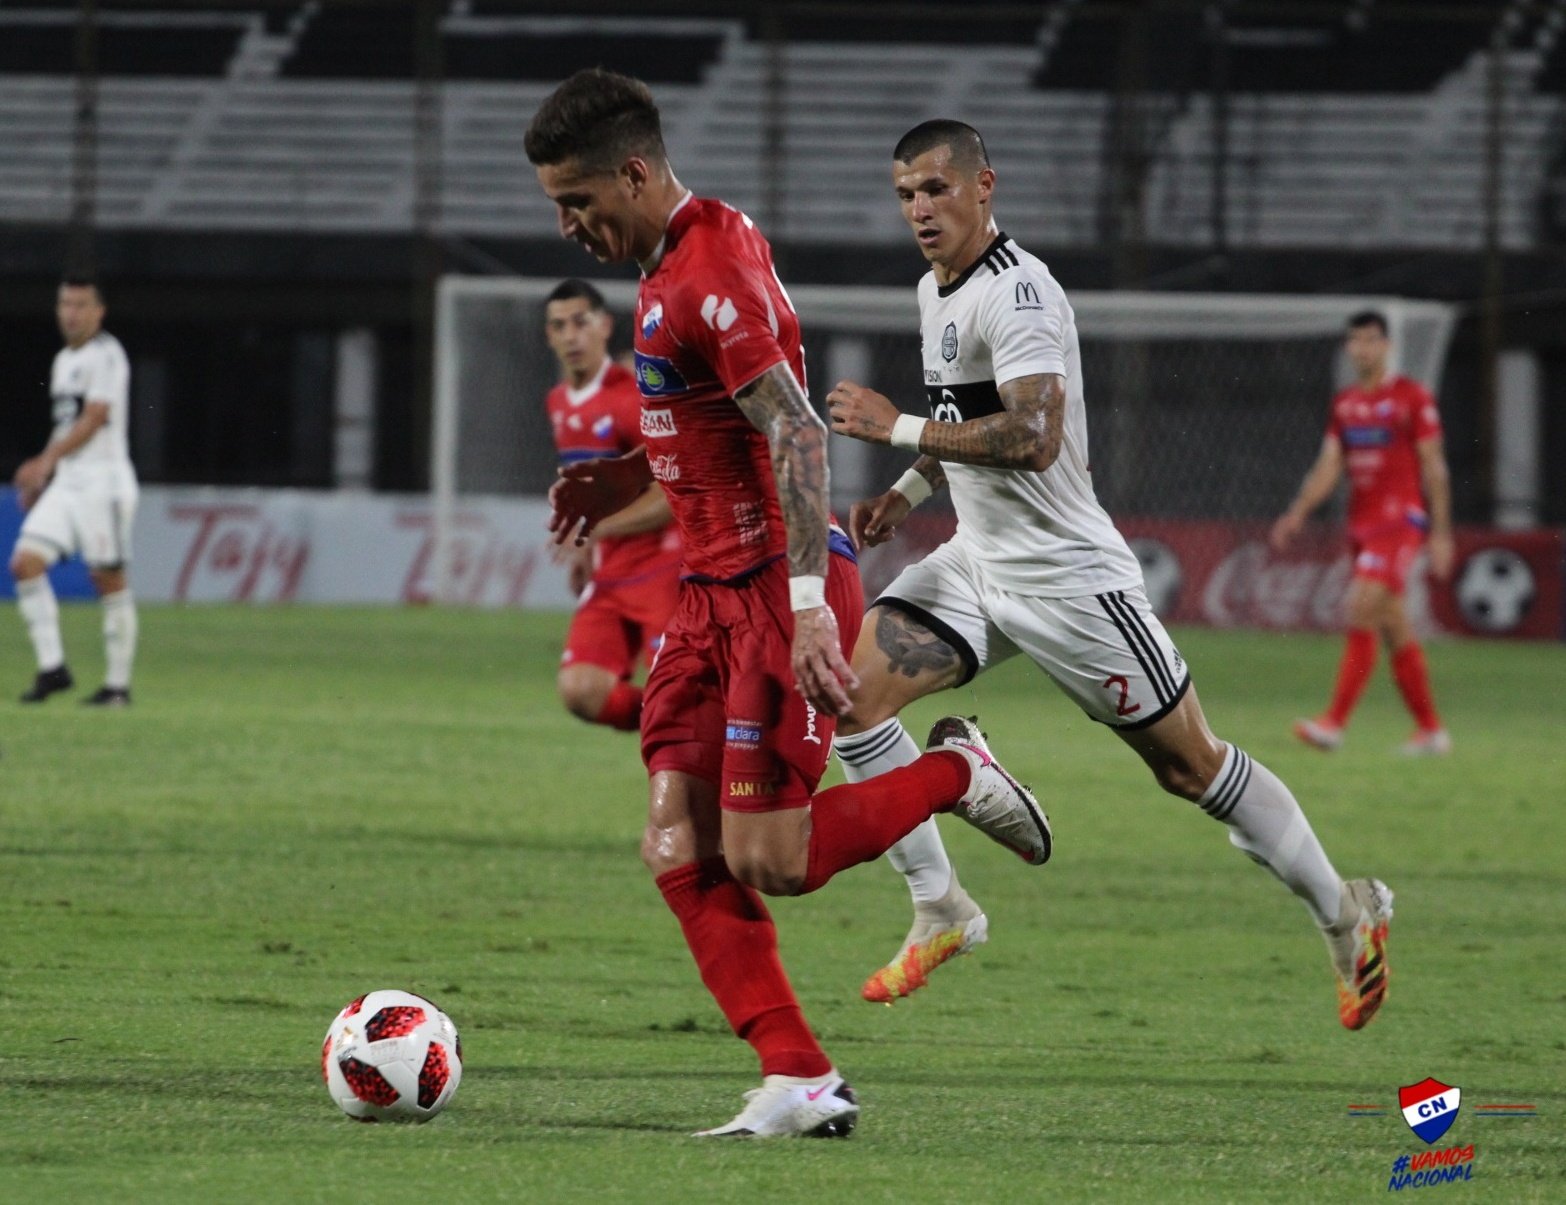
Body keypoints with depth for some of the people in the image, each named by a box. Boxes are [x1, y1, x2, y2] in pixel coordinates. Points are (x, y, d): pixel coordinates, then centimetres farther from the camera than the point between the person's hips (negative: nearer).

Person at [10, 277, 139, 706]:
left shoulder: (105, 355, -9)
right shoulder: (64, 360, 17)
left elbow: (93, 420, -17)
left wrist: (46, 461, -21)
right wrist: (41, 478, 19)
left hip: (103, 482, -8)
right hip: (65, 484, 8)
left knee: (109, 581, -4)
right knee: (25, 562, -6)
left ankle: (118, 683, 3)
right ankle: (52, 667, -3)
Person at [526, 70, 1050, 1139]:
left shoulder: (709, 275, -19)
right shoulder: (682, 257, 13)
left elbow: (796, 435, -26)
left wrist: (809, 605, -32)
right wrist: (630, 478, 21)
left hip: (775, 588, -10)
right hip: (714, 591, 10)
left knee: (768, 859, -9)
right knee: (680, 851, -1)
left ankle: (954, 775, 13)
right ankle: (800, 1082, -1)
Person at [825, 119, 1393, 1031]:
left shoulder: (1018, 291, -20)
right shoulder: (936, 290, 10)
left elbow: (1031, 438, -32)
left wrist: (899, 429, -26)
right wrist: (907, 496, 12)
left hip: (1068, 574, -8)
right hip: (978, 563, 8)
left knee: (1191, 766, 2)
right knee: (851, 690, -12)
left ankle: (1348, 914, 20)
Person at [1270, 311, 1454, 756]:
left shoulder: (1412, 398, -5)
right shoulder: (1344, 403, 13)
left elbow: (1433, 467, -4)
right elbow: (1328, 466, 14)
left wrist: (1441, 534, -7)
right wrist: (1297, 513, -1)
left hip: (1399, 519, -7)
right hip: (1360, 523, 7)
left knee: (1360, 612, -18)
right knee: (1395, 631, 9)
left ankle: (1334, 723, -23)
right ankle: (1430, 729, 16)